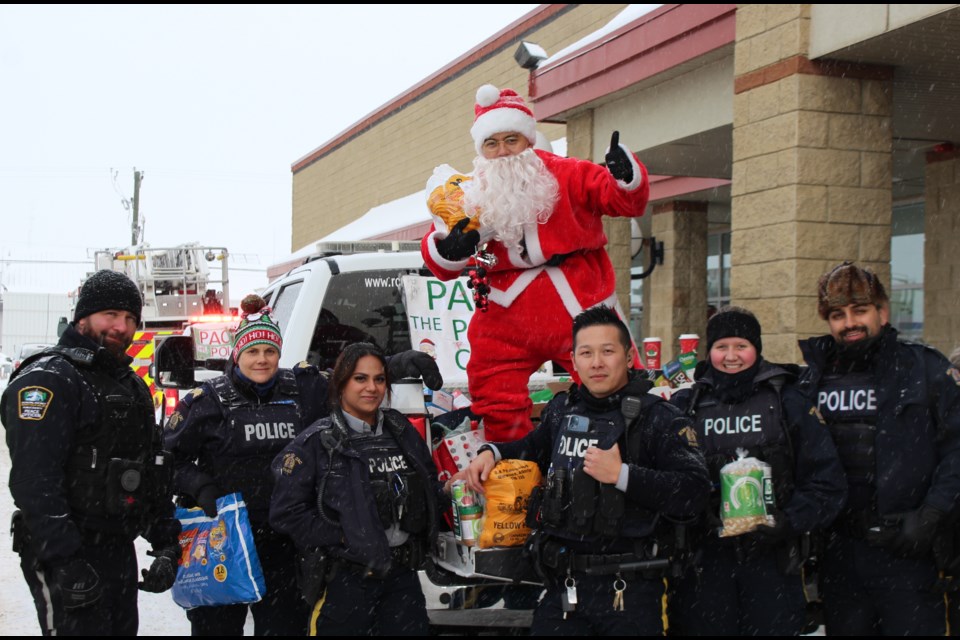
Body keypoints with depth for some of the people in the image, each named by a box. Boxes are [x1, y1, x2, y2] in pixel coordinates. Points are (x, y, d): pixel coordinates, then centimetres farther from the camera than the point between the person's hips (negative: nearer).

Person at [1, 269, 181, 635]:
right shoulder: (47, 380, -12)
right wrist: (65, 562, -27)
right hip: (64, 558, -8)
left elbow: (154, 471, 21)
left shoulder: (132, 386, 16)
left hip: (120, 550, 9)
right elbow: (34, 481, -22)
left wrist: (166, 543, 12)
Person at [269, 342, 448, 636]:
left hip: (402, 576, 4)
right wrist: (342, 538, -15)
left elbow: (431, 487, 18)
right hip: (345, 581, -4)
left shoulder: (402, 431, 9)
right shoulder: (316, 442, -7)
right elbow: (286, 511, -11)